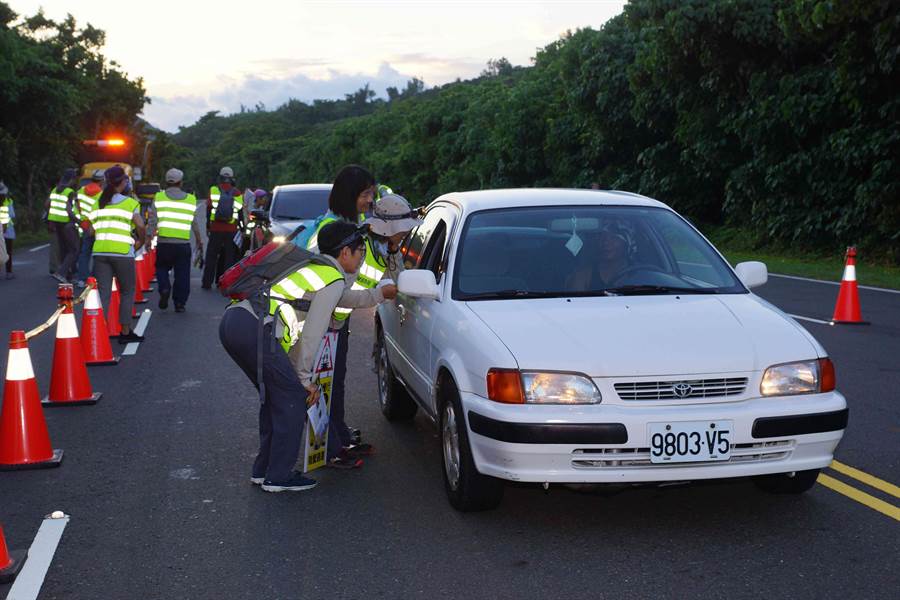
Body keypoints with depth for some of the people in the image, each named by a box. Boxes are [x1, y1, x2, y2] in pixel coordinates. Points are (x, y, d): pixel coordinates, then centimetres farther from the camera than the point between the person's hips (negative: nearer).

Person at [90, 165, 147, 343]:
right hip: (122, 253, -4)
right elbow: (140, 226, -14)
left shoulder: (98, 203, 11)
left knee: (103, 293, 6)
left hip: (100, 252, 4)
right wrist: (140, 242, 3)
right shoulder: (130, 203, -3)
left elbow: (91, 230, 8)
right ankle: (125, 332, 12)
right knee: (127, 292, 11)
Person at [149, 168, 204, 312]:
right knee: (182, 274, 8)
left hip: (163, 242, 0)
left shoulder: (158, 197, 3)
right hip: (183, 243, 0)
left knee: (162, 268, 19)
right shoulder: (191, 199, 6)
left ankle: (164, 289, -5)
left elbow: (153, 222, -1)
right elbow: (195, 224, 9)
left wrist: (148, 239, 4)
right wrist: (199, 241, 20)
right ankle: (180, 303, 8)